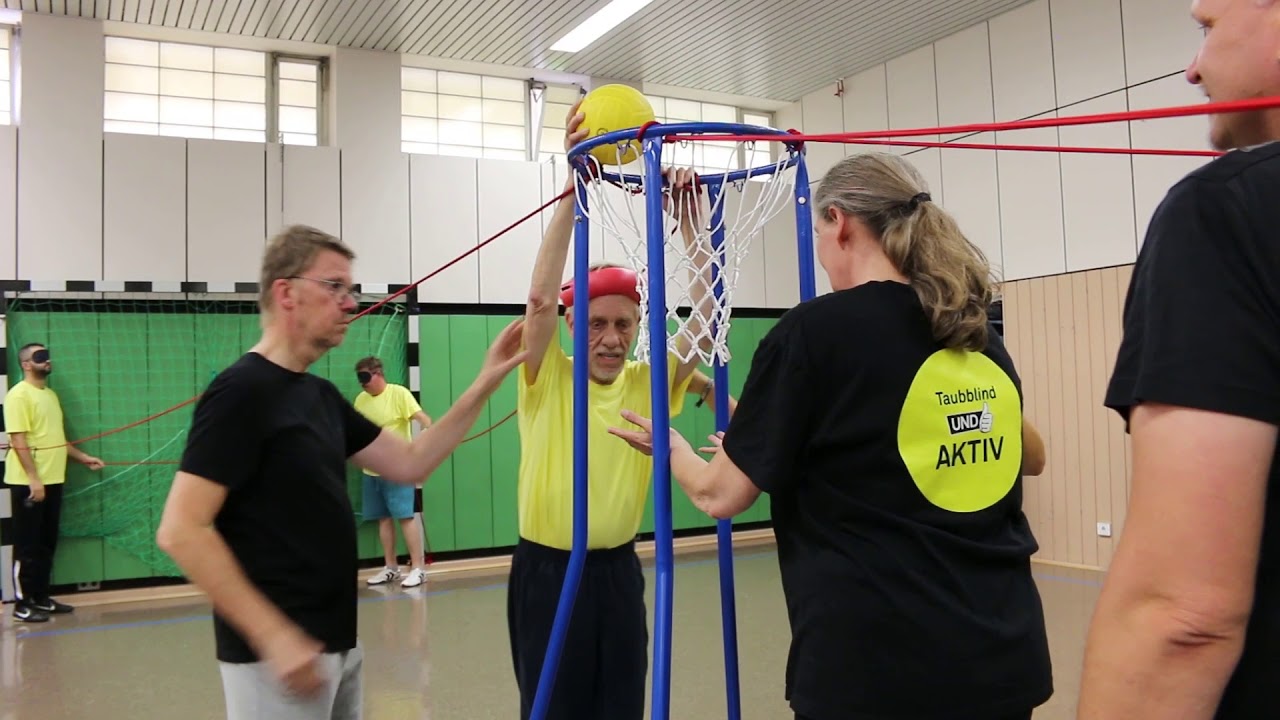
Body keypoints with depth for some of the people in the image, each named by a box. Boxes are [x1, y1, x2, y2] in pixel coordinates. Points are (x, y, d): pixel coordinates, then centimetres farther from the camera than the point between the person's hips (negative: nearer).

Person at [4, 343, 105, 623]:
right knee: (27, 545, -1)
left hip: (53, 480, 8)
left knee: (47, 544, 12)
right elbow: (18, 441, -17)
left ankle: (41, 598, 21)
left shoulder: (51, 395, 15)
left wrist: (83, 458, 20)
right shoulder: (19, 395, -10)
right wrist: (33, 478, -22)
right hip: (29, 482, -8)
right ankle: (22, 604, 7)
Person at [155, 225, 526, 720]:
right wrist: (272, 635, -23)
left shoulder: (322, 395, 9)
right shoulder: (240, 392, -16)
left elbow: (409, 462, 9)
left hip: (337, 645, 9)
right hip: (279, 653, -9)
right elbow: (180, 531, -21)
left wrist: (484, 385, 1)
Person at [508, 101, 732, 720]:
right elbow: (540, 297, -24)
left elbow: (707, 318, -11)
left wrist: (688, 221, -18)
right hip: (548, 571, -3)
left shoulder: (646, 382, 1)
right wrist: (575, 184, -29)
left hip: (618, 570, 3)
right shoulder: (547, 380, -8)